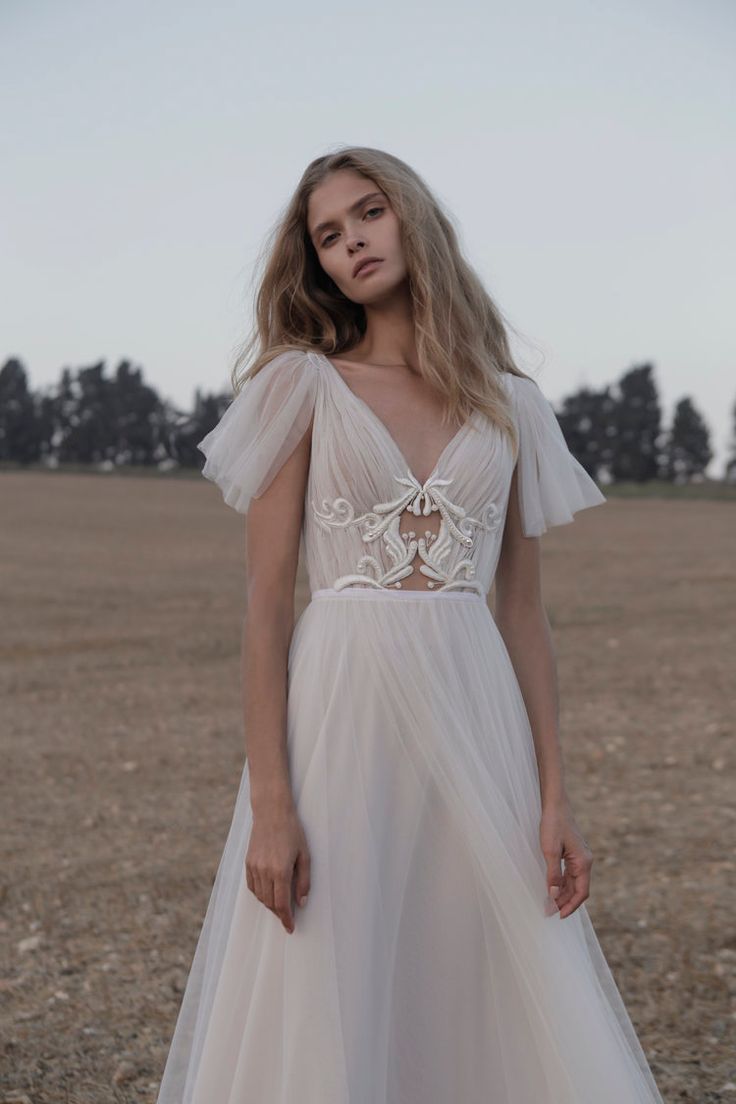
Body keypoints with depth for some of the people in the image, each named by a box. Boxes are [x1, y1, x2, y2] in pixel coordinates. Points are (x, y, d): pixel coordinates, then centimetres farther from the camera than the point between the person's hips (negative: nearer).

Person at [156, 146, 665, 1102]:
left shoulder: (512, 407, 11)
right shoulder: (305, 386, 2)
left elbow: (523, 610, 11)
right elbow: (265, 603, -3)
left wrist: (554, 795, 3)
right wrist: (270, 801, -11)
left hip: (476, 713, 3)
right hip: (339, 710, -2)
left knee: (498, 1013, 4)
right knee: (328, 1017, 1)